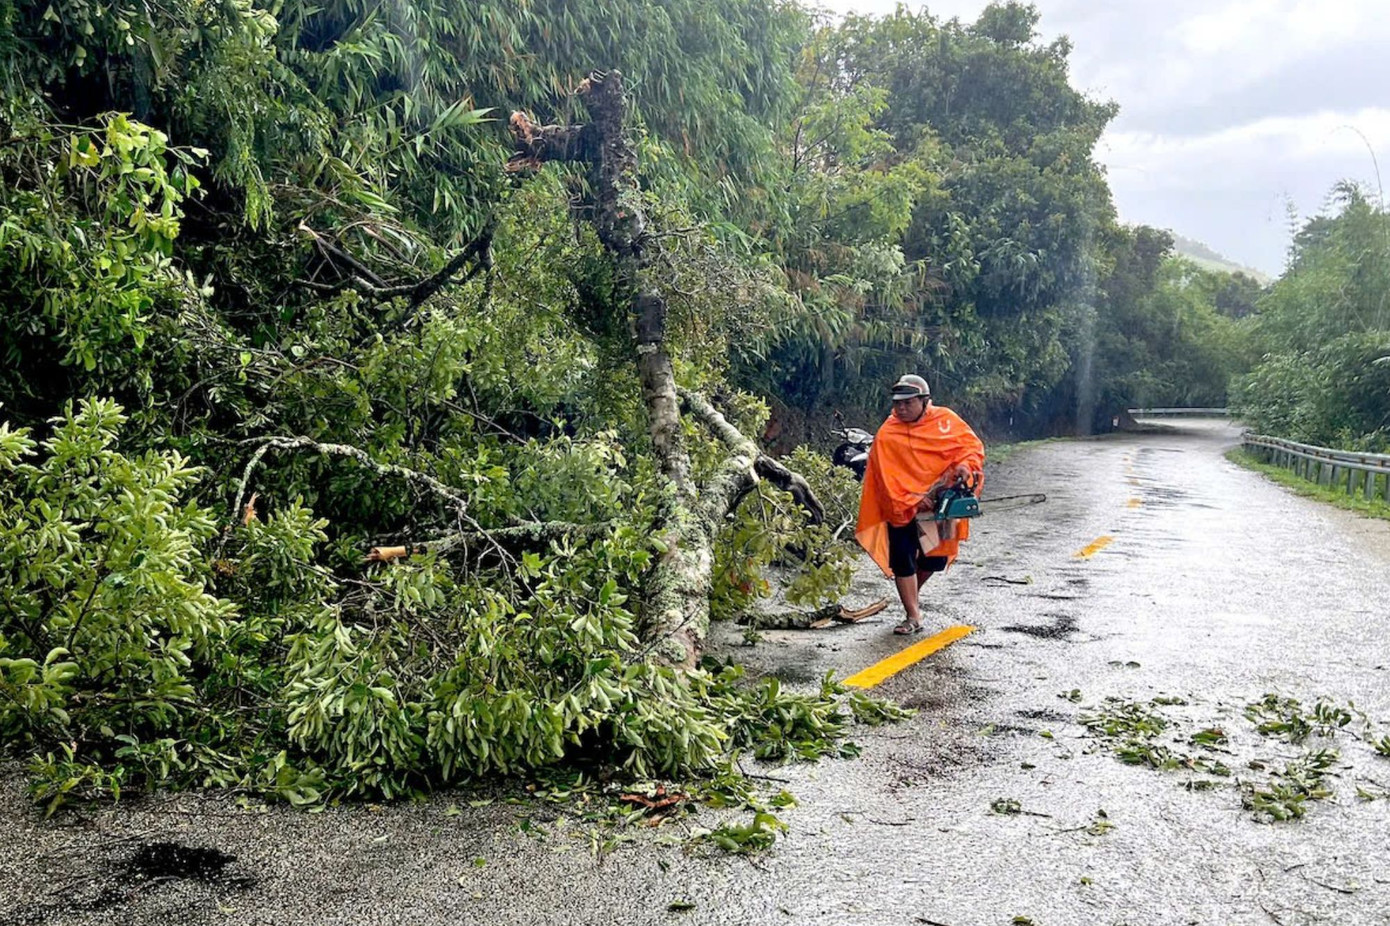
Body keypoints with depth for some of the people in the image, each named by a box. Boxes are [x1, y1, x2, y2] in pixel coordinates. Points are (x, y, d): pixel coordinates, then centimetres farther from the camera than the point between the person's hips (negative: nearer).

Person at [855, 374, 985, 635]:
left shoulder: (946, 420, -3)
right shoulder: (886, 435, -10)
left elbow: (972, 445, 1)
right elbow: (887, 478, -14)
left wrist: (965, 465, -20)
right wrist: (913, 501, -22)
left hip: (939, 504, 3)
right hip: (902, 509, -2)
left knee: (935, 559, 13)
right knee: (903, 561, -5)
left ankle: (912, 593, 42)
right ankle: (913, 616, 6)